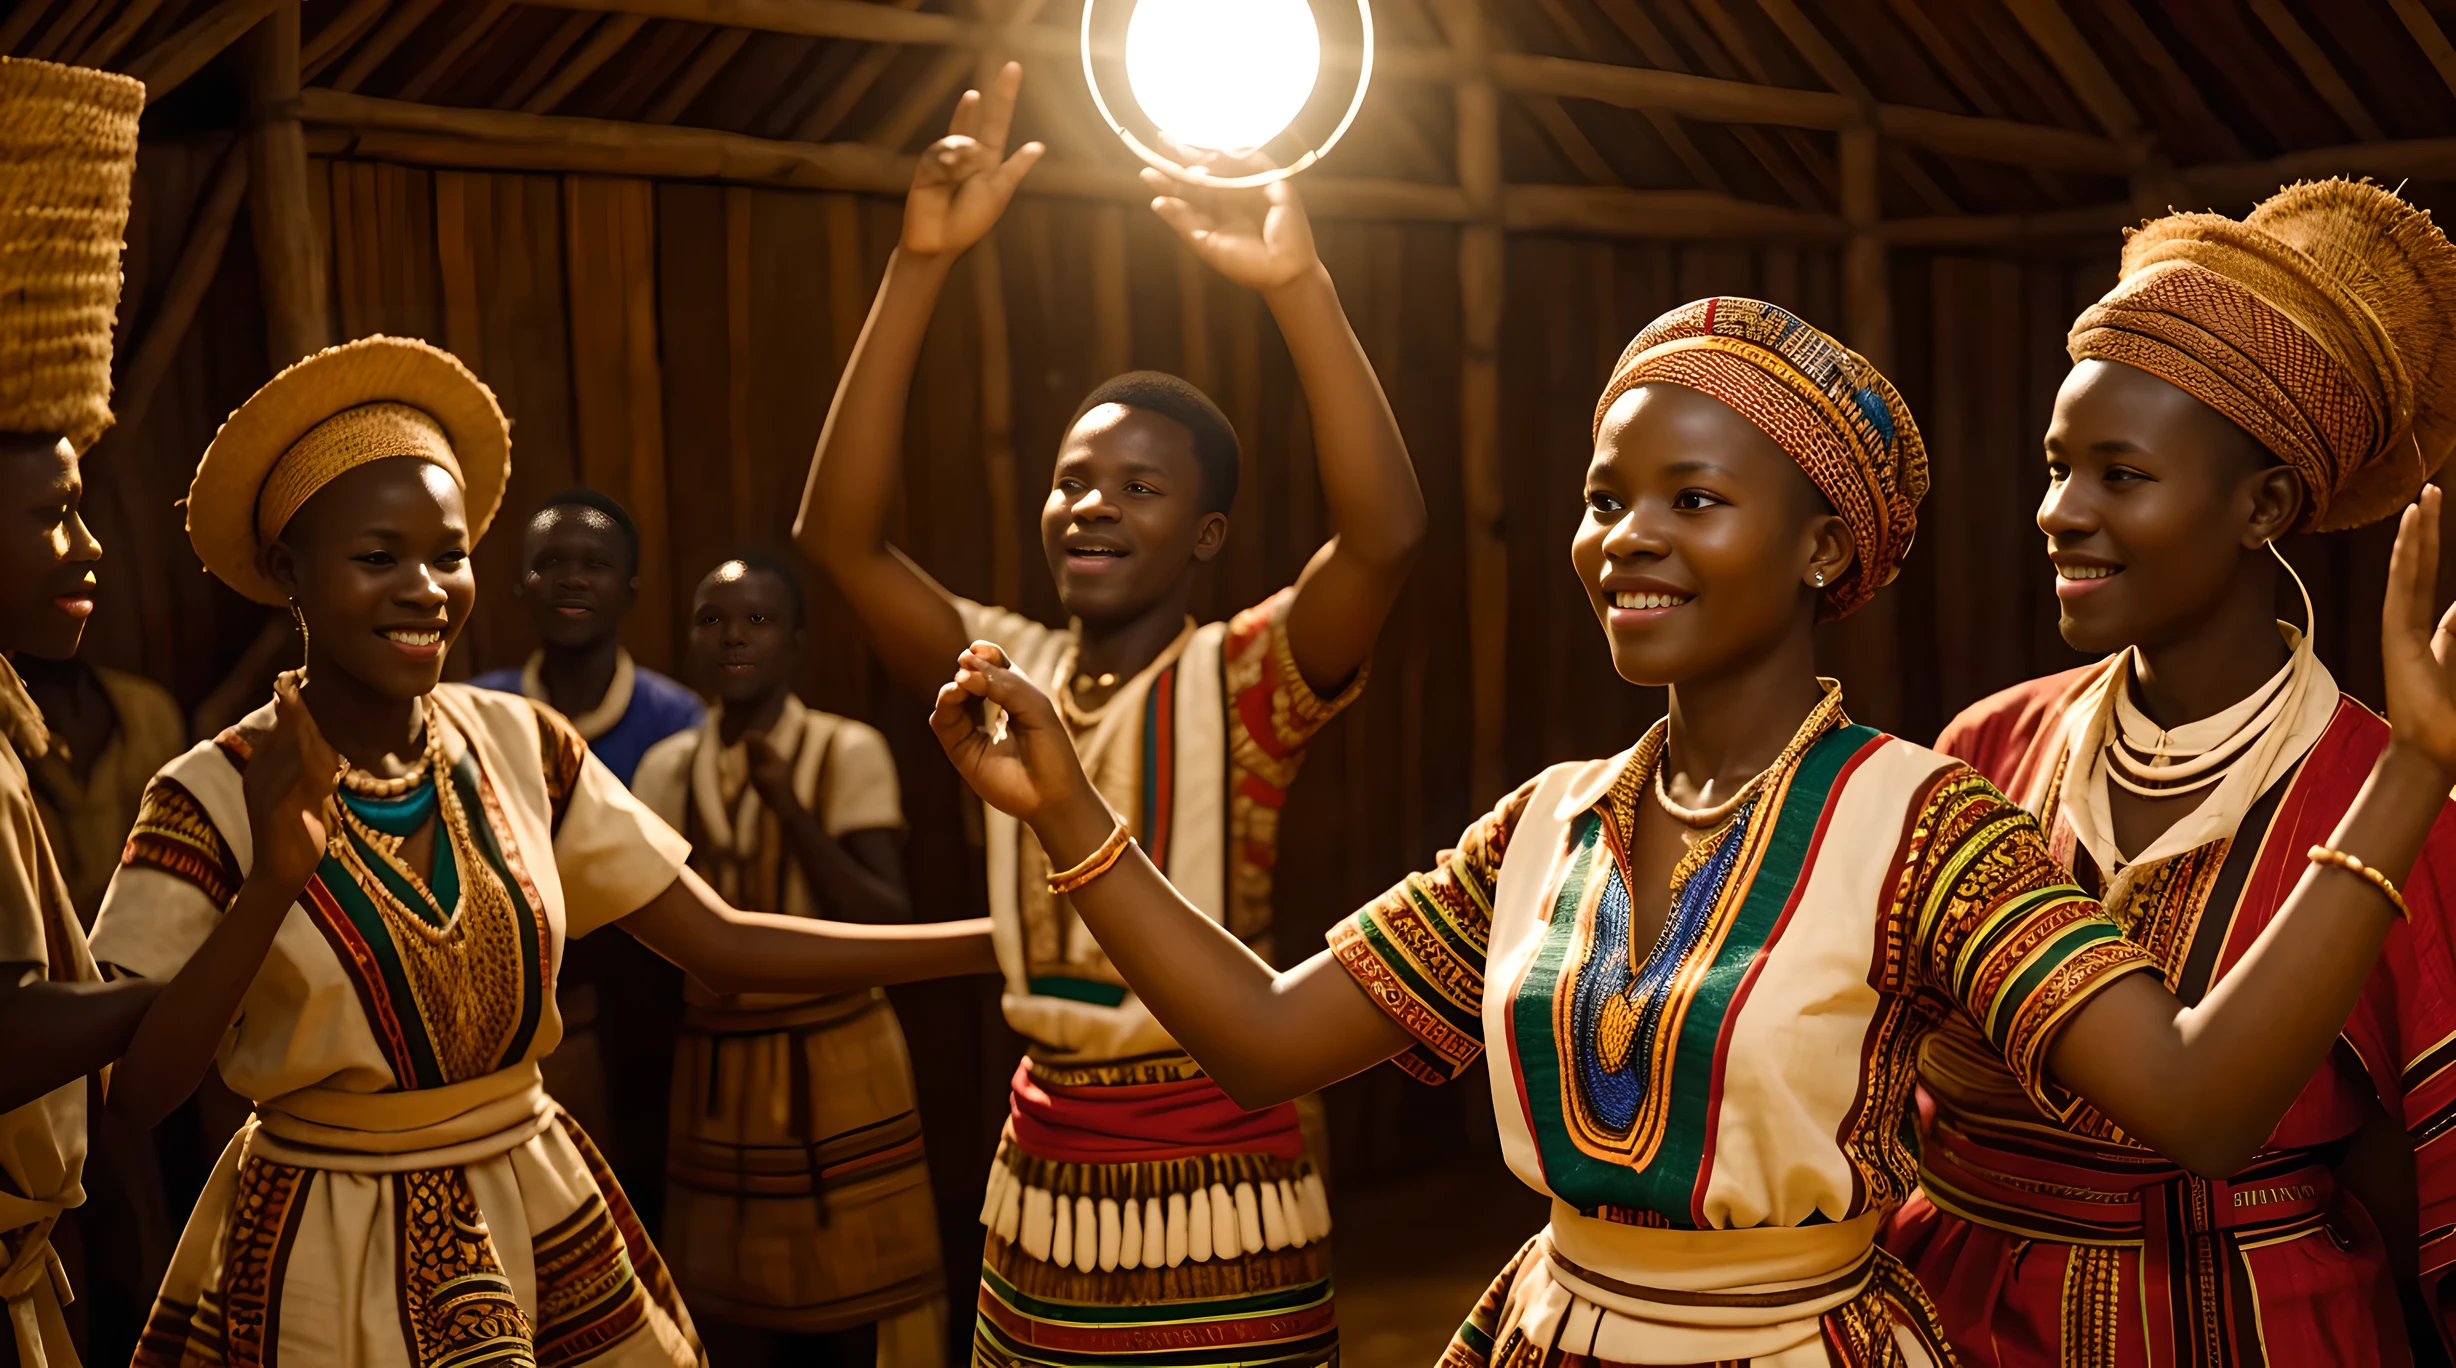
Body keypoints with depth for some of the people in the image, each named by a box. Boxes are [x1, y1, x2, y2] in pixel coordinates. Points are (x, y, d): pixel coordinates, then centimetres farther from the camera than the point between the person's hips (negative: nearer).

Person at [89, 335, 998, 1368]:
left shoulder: (521, 745, -3)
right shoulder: (215, 799, -14)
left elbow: (720, 943, -4)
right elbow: (127, 1093, -19)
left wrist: (999, 938, -9)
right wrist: (270, 888, -32)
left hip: (543, 1224, 4)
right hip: (333, 1265, -4)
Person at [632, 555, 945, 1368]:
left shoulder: (848, 754, -8)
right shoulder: (668, 768, 4)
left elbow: (889, 928, -16)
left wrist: (788, 804, -22)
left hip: (836, 1067, -4)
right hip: (716, 1076, 4)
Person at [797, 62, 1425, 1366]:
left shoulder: (1244, 676, -8)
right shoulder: (1010, 672, 4)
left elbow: (1386, 530, -26)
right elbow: (838, 530, -8)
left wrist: (1297, 283, -34)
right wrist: (920, 263, -15)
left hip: (1215, 1186, -4)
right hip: (1041, 1171, 4)